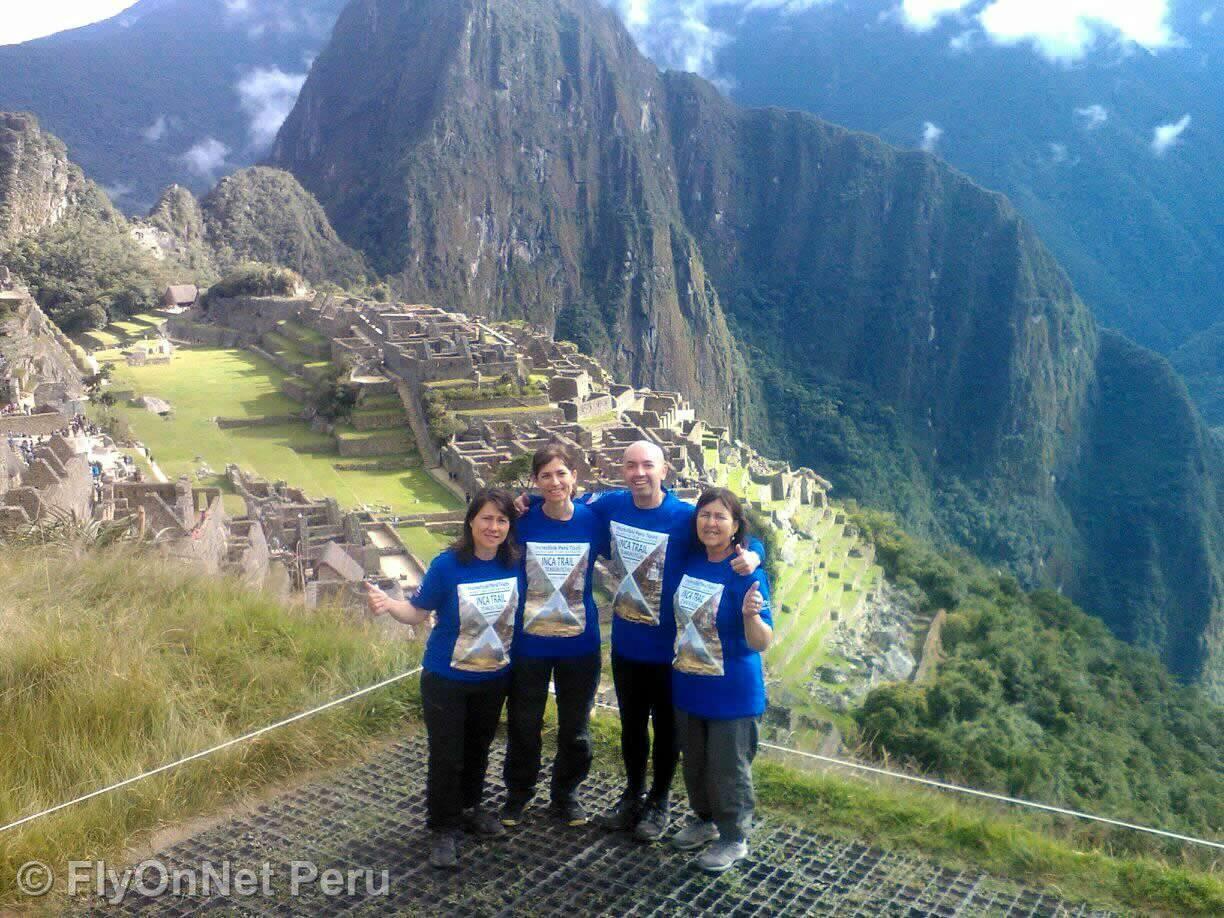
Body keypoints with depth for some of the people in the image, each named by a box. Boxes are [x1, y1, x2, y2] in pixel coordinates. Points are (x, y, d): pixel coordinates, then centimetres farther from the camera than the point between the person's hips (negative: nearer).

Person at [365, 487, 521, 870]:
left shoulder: (515, 564, -9)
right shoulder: (448, 565, -19)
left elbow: (523, 609, 10)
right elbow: (417, 612, -15)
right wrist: (387, 604, -31)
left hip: (493, 679, 4)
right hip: (446, 680, -4)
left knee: (477, 748, 21)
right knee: (446, 756, 2)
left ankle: (470, 809, 42)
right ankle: (443, 830, 20)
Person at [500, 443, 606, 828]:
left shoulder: (592, 520, -9)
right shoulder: (523, 522, -11)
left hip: (579, 642, 1)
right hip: (530, 642, -1)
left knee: (575, 728, 15)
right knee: (523, 725, 14)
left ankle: (566, 794, 37)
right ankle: (518, 793, 36)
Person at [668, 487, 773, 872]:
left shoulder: (747, 574, -19)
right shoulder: (691, 562, -2)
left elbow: (761, 644, -23)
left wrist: (751, 614, -40)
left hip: (731, 693, -6)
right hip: (688, 686, 6)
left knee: (727, 769, 9)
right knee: (693, 763, 21)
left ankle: (734, 839, 29)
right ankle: (705, 819, 43)